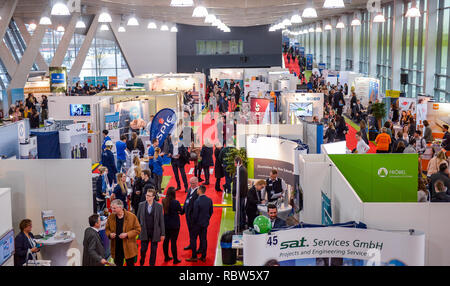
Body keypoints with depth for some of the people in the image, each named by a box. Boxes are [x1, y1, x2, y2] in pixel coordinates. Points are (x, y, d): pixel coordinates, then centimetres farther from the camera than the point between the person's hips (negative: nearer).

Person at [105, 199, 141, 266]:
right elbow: (107, 229, 13)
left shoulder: (132, 216, -9)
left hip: (129, 248, -3)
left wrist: (127, 234, -19)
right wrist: (109, 234, -9)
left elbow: (138, 229, -6)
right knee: (117, 264, 10)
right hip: (116, 248, 3)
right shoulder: (111, 217, 2)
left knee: (130, 264, 10)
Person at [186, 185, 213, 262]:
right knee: (204, 239, 12)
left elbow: (195, 214, -17)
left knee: (193, 239, 5)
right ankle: (203, 257, 16)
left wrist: (193, 222, -3)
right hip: (205, 224, 6)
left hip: (197, 224, -6)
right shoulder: (209, 200, -2)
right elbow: (211, 212, 6)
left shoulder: (197, 201, -20)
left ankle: (194, 257, 7)